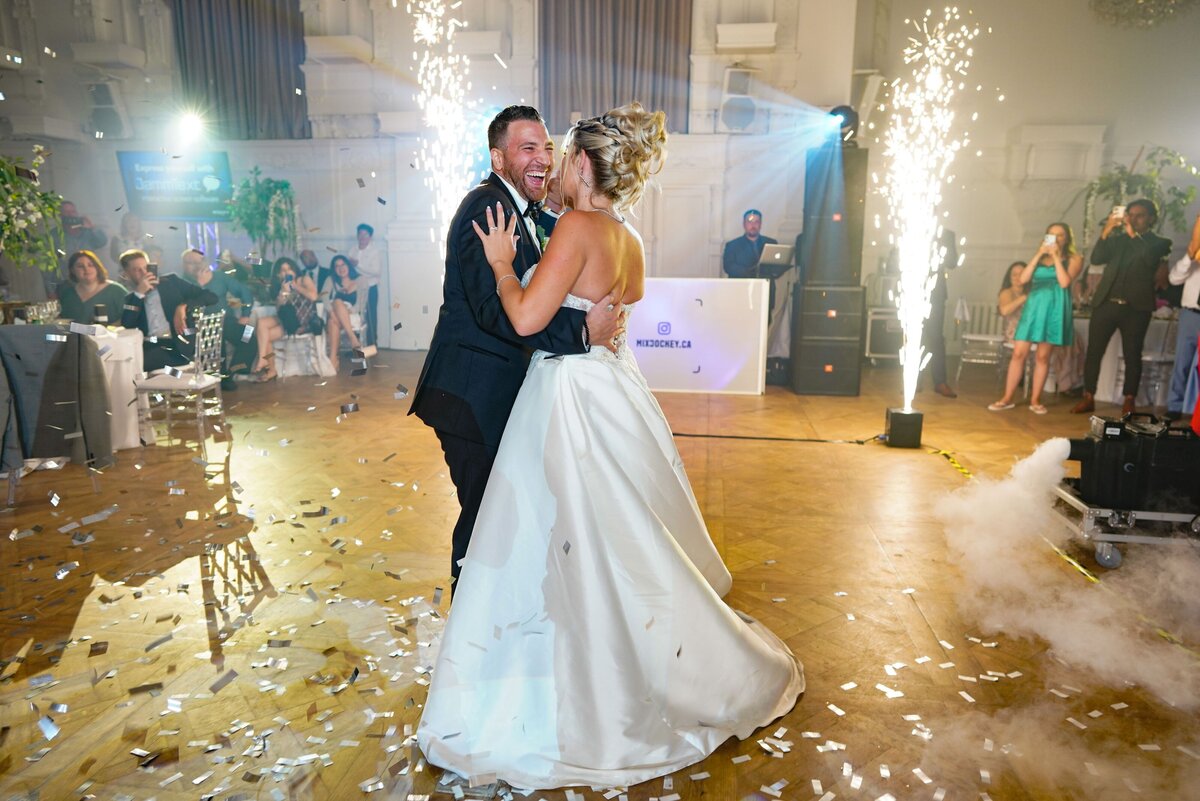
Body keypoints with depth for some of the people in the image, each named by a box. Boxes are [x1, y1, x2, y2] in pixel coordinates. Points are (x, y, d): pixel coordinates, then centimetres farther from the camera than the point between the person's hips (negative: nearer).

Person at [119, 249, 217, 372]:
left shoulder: (171, 282, 12)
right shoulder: (131, 298, 17)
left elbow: (211, 297, 5)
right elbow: (126, 328, -1)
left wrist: (183, 306, -12)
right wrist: (139, 294, -3)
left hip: (175, 347, -3)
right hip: (146, 347, 3)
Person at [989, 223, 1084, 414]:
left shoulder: (1074, 258, 6)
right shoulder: (1039, 258, 17)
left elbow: (1065, 282, -11)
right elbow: (1023, 279, 2)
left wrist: (1056, 256, -6)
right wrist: (1039, 254, 0)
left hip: (1055, 309, -3)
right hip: (1033, 307, 3)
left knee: (1042, 356, 0)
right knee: (1019, 353, -4)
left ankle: (1035, 400, 7)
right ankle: (1007, 398, -1)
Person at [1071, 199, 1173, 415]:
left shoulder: (1159, 243, 7)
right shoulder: (1117, 239, 15)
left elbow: (1149, 258, -14)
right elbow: (1096, 258, -1)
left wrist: (1133, 233, -14)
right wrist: (1106, 231, -12)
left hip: (1136, 308, -2)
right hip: (1106, 304, 2)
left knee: (1132, 355, 1)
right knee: (1093, 352, -1)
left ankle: (1129, 402, 6)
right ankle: (1088, 398, 4)